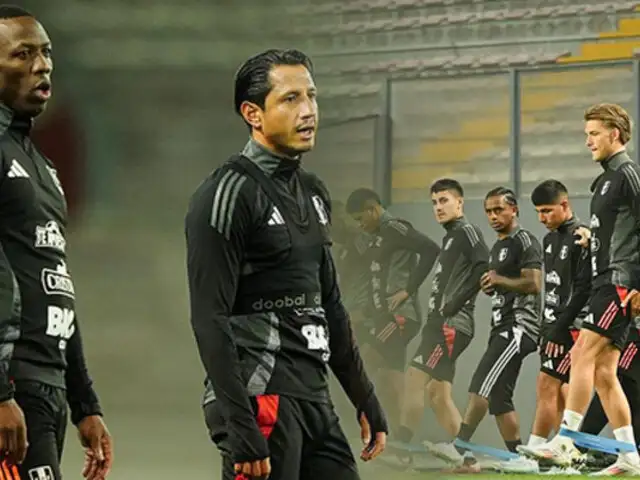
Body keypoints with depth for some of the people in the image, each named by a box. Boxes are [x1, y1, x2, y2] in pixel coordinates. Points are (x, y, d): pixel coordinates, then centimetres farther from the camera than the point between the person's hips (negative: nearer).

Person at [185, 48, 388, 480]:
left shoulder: (313, 193, 16)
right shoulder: (229, 194, -10)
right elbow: (210, 322, -16)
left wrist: (366, 400, 21)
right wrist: (240, 428, -22)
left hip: (315, 399, 9)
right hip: (261, 399, -9)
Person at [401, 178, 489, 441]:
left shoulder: (467, 231, -5)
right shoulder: (450, 237, 23)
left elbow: (484, 266, -21)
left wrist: (454, 303, -20)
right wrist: (434, 314, 12)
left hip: (453, 324, -10)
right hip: (440, 323, 10)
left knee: (416, 380, -16)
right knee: (437, 392, 9)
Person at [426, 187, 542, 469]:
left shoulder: (524, 242, -7)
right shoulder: (497, 248, 23)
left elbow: (534, 284, -17)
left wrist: (500, 280, -18)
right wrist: (488, 285, 11)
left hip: (519, 326, -10)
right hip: (502, 327, 10)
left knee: (481, 385, -19)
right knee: (498, 397, 6)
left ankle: (459, 448, -24)